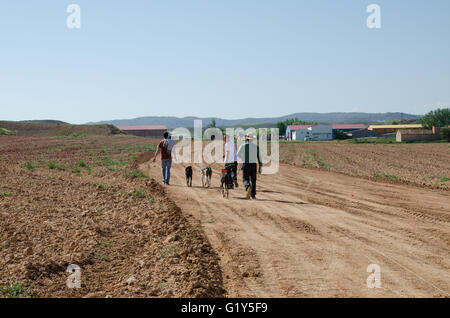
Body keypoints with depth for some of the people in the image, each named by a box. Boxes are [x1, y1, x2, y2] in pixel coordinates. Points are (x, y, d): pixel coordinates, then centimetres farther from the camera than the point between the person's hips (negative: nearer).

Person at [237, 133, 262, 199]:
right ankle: (253, 195, 12)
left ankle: (248, 187, -29)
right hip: (253, 165, 2)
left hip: (245, 164, -2)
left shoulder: (243, 146, -4)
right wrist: (260, 166, 4)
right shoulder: (256, 146, 2)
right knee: (253, 179, 11)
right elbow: (259, 157, 1)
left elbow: (238, 155, 4)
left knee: (246, 179, 2)